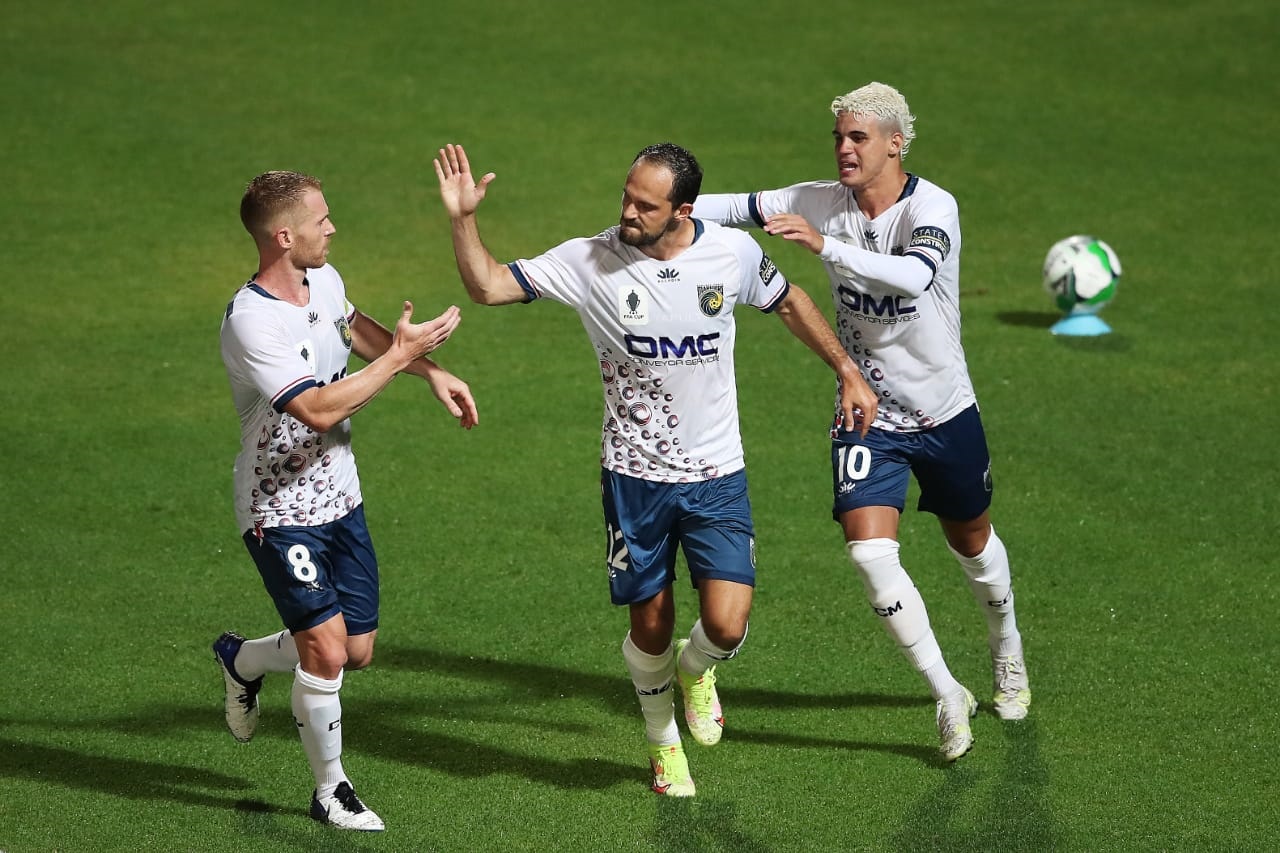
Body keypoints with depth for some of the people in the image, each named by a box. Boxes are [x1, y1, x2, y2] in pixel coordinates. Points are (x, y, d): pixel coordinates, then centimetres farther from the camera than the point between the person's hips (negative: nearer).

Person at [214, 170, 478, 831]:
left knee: (357, 651, 11)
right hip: (281, 510, -8)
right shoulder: (250, 322, -26)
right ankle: (331, 790, 7)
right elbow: (319, 408, -32)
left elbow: (354, 328, 25)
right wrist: (400, 356, -26)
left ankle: (242, 659, 38)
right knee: (326, 650, -13)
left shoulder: (323, 280, 0)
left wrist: (432, 372, 16)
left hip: (340, 498, 8)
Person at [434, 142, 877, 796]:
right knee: (651, 624, 8)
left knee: (726, 625, -13)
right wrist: (463, 219, -26)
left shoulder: (732, 252, -8)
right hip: (634, 477, 0)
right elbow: (489, 286, -11)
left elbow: (789, 303, 12)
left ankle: (696, 669, 25)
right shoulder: (590, 261, -12)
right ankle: (663, 743, 37)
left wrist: (847, 371, 16)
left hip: (717, 477, 0)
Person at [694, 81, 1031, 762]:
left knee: (971, 543, 19)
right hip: (866, 417, 2)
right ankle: (948, 697, -4)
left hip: (946, 412, -2)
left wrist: (825, 245, -53)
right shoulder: (823, 201, -8)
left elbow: (916, 274, -42)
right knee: (870, 551, -17)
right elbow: (743, 207, -6)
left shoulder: (932, 207, -22)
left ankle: (1007, 649, 51)